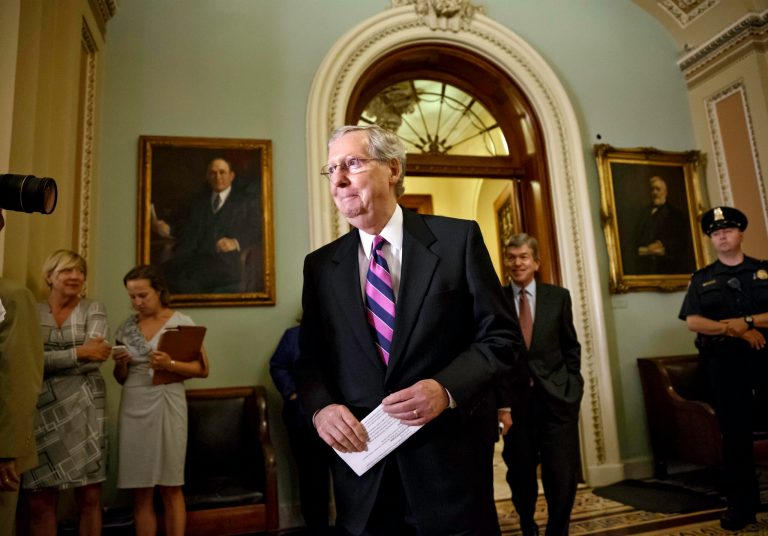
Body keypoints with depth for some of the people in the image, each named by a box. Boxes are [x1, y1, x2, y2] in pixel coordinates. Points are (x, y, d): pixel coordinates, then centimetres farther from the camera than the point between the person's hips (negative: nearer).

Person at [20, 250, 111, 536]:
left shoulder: (94, 309, 4)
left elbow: (95, 357, -10)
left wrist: (48, 362, -10)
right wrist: (78, 353, -15)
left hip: (85, 409, 0)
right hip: (43, 411, 1)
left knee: (90, 497, 4)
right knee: (39, 501, 5)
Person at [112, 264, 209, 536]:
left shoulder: (182, 322, -2)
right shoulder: (126, 327, 10)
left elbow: (202, 369, -3)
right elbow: (121, 378, 16)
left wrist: (171, 365, -19)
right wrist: (120, 363, -5)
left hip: (166, 406, -3)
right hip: (133, 407, 3)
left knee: (171, 488, 2)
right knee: (141, 492, 7)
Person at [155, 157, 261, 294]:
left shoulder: (247, 200, 13)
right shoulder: (199, 202, 29)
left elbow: (255, 230, 2)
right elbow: (190, 229, 24)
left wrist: (236, 242, -16)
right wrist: (169, 230, 5)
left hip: (225, 267, -3)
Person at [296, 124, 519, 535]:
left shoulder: (457, 239, -4)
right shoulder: (320, 265, 6)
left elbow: (501, 336, -4)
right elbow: (311, 358, 9)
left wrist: (446, 389, -19)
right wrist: (320, 407, -11)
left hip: (449, 459, -2)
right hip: (362, 460, 3)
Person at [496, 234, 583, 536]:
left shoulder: (558, 297, 4)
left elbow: (571, 347, 11)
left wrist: (571, 386, 3)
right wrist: (501, 404, -6)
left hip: (557, 398, 1)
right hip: (515, 400, -1)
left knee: (563, 476, 3)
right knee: (520, 476, 11)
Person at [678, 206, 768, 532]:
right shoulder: (701, 279, 10)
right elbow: (692, 322, -2)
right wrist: (737, 330, -12)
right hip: (724, 361, 1)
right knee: (734, 431, 6)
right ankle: (742, 504, 14)